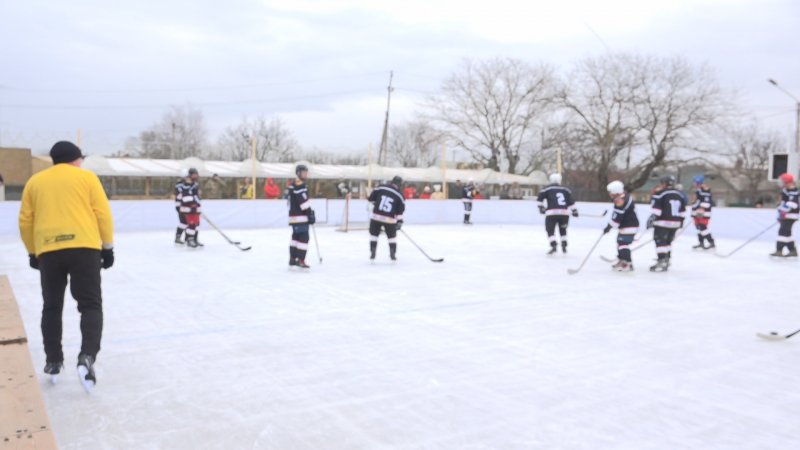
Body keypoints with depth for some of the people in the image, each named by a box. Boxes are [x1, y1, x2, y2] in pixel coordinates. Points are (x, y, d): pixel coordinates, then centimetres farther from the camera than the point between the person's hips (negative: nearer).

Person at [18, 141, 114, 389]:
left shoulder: (34, 181, 15)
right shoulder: (86, 177, 7)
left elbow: (25, 221, 13)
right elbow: (102, 214, 0)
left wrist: (32, 252, 23)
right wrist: (108, 247, 6)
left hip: (48, 251, 3)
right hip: (84, 248, -3)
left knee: (52, 307, 17)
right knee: (90, 305, 1)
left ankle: (53, 361, 22)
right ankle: (87, 357, -17)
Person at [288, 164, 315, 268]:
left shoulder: (293, 185, 19)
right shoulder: (300, 186, -14)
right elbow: (304, 203, -20)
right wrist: (310, 215, -19)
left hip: (294, 216, 11)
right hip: (301, 217, -11)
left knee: (296, 236, 15)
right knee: (304, 237, -10)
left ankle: (292, 259, 21)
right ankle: (300, 260, -11)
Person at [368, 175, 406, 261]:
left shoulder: (381, 188, 0)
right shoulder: (399, 195, 1)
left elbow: (371, 198, 6)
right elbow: (400, 210, 1)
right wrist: (400, 221, 7)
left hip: (376, 216, 1)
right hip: (389, 219, 0)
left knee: (374, 234, 16)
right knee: (392, 236, 17)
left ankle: (372, 253, 15)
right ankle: (393, 254, 15)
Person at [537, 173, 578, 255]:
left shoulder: (547, 189, 8)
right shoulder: (565, 190, 17)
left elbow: (540, 198, 0)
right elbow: (571, 201, 16)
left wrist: (541, 207, 9)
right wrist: (574, 211, 23)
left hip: (552, 213, -4)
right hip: (564, 213, 4)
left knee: (550, 230, 4)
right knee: (563, 229, 24)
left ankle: (554, 246, -14)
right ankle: (564, 246, 22)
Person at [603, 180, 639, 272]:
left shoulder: (620, 201, -24)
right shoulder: (624, 196, 9)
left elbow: (617, 216, -23)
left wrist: (609, 226, -16)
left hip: (629, 227, -11)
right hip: (626, 225, 11)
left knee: (623, 244, -13)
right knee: (620, 243, 19)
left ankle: (628, 264, -11)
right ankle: (621, 261, 30)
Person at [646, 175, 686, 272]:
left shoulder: (660, 193, -10)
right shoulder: (679, 194, 11)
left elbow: (656, 208, -16)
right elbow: (683, 210, 17)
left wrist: (652, 217, -11)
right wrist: (681, 220, 26)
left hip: (662, 222, -7)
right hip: (675, 223, 7)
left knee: (660, 241, -4)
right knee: (668, 241, 19)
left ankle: (662, 261, -11)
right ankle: (666, 260, 23)